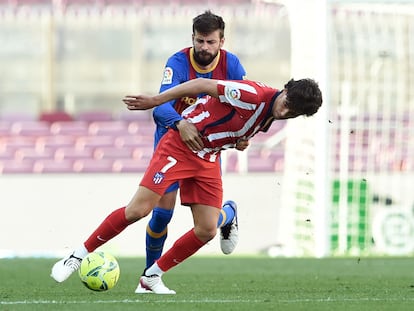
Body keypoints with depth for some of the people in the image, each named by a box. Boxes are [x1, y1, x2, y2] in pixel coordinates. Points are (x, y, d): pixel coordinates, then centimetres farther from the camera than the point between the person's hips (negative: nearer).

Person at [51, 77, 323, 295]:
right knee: (138, 210, -15)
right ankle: (77, 257, -1)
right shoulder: (255, 95, -24)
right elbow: (203, 85, -19)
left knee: (207, 230, -3)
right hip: (180, 145, -8)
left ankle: (152, 277, 11)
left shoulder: (271, 117, 1)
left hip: (208, 160, 8)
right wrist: (155, 101, -16)